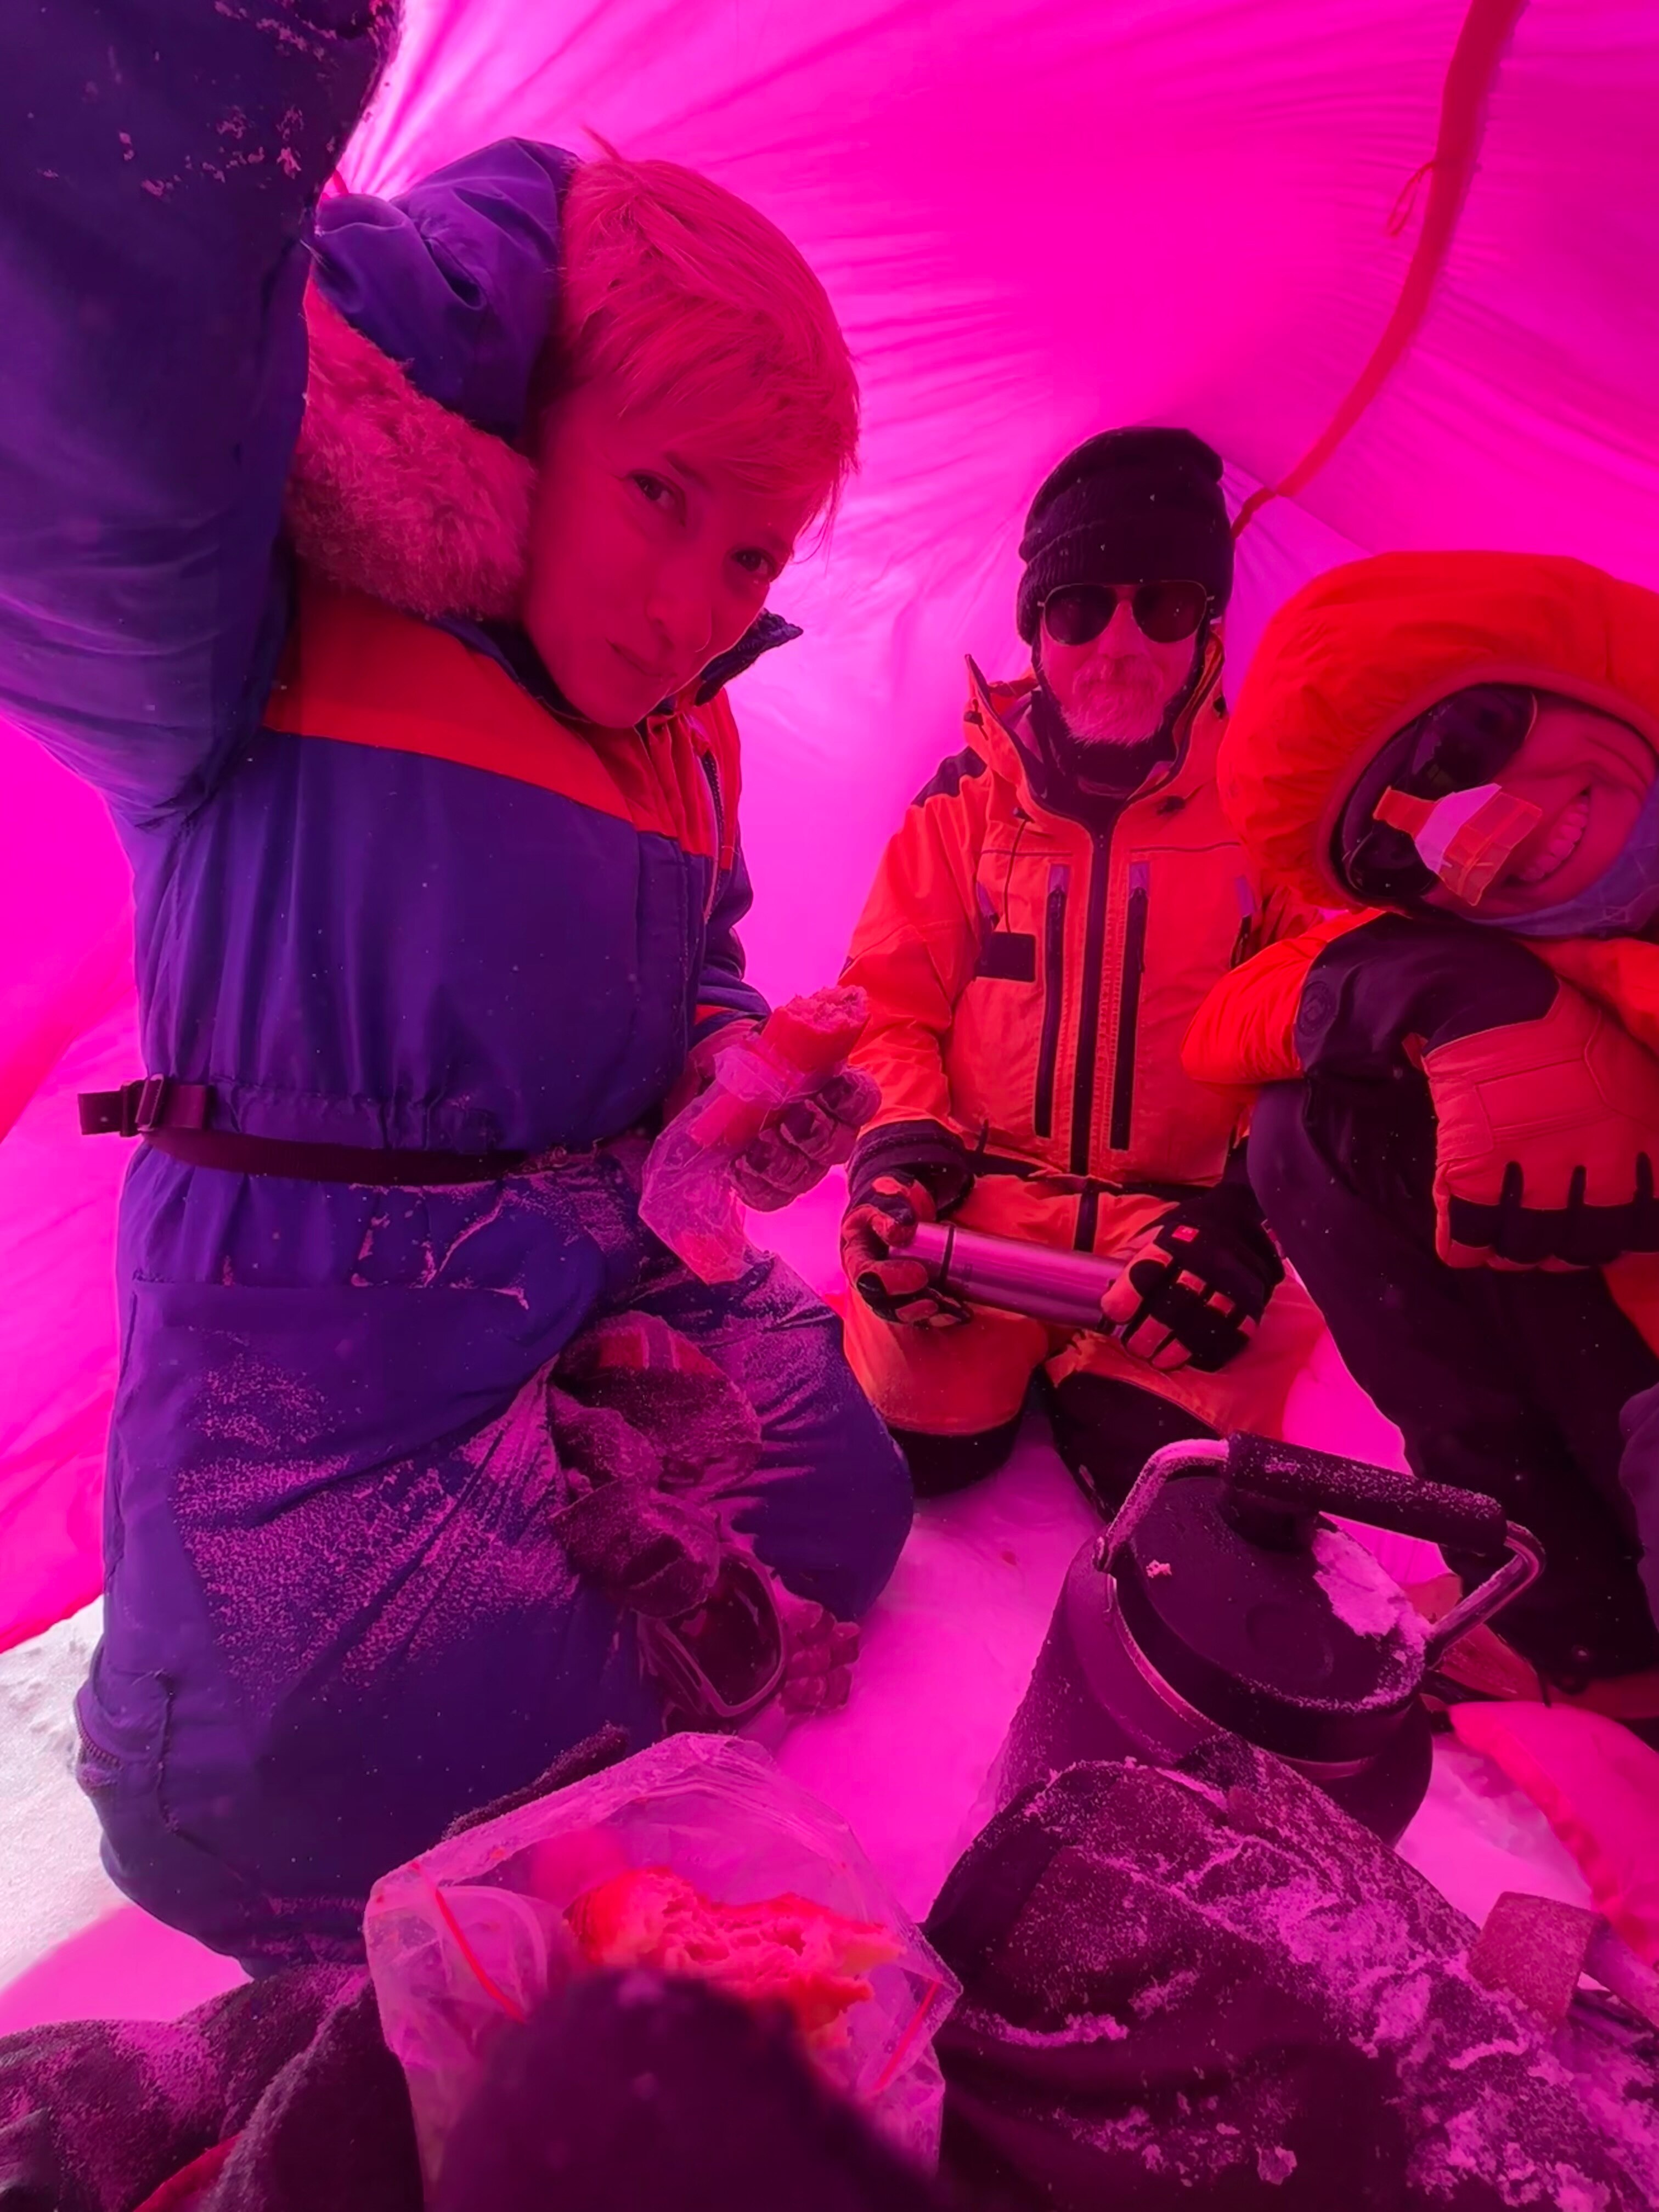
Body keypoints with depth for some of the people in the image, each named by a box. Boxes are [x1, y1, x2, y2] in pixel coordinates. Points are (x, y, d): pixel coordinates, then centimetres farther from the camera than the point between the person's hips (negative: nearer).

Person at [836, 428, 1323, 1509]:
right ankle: (1024, 1362, 14)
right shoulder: (968, 802, 6)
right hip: (979, 1201, 1)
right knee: (914, 1441, -19)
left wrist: (1249, 1212, -13)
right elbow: (893, 1004, 8)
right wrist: (899, 1152, -10)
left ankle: (1096, 1378, 11)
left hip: (1186, 1211, 0)